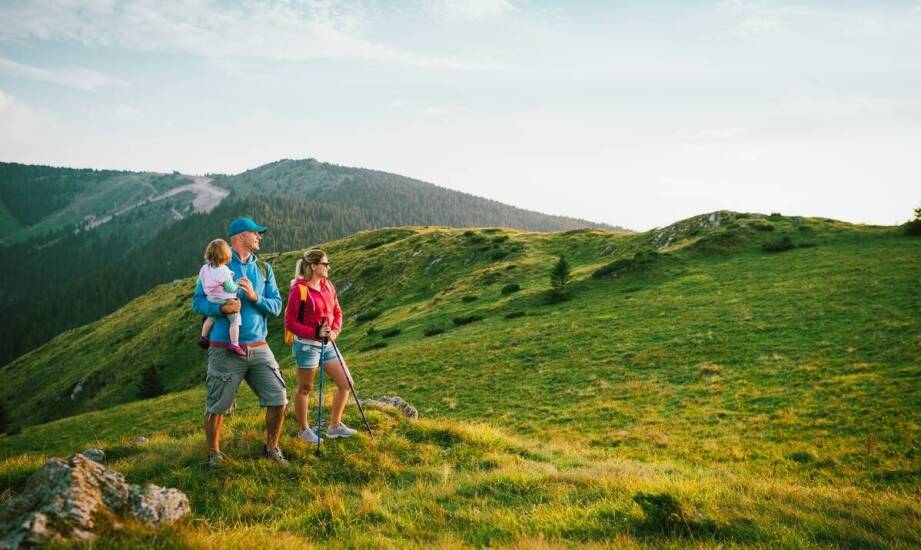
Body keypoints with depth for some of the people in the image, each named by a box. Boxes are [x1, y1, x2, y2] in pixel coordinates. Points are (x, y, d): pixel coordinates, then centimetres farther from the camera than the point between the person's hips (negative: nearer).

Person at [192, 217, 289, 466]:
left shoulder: (264, 268, 12)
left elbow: (276, 305, 6)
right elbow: (198, 302, -4)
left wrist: (255, 297, -13)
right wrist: (222, 308, -21)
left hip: (259, 349, 4)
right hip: (225, 350, -4)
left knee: (278, 400, 2)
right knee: (216, 407, 4)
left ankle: (272, 447, 23)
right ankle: (214, 453, 27)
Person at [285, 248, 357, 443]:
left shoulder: (328, 286, 6)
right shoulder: (299, 289, -14)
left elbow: (337, 312, 13)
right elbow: (290, 322, -13)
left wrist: (335, 331, -5)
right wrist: (315, 332, -21)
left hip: (327, 344, 7)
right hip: (307, 345, -7)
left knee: (345, 384, 7)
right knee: (305, 389, 8)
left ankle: (335, 426, 22)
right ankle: (304, 430, 26)